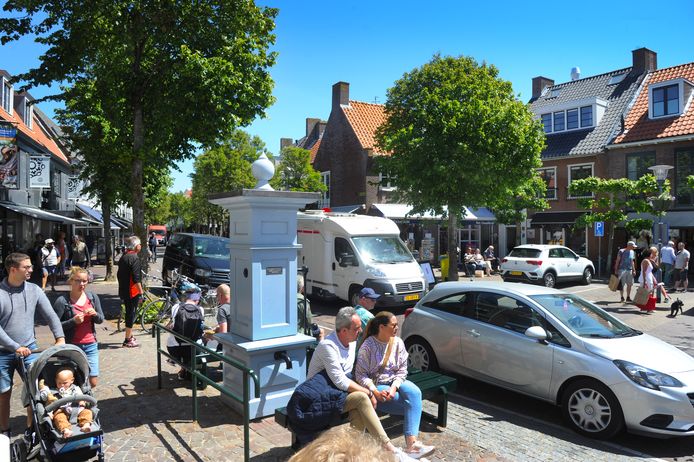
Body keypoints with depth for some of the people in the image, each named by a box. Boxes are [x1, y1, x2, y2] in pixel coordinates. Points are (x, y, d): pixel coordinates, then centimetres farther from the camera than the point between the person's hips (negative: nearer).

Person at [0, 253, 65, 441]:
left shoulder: (34, 290, -1)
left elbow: (50, 315, 0)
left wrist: (60, 338, -12)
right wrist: (15, 347, -19)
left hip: (29, 349, 3)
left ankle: (31, 429, 19)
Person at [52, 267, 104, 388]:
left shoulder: (92, 297, 5)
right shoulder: (62, 301, -9)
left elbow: (101, 319, 11)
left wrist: (95, 314, -10)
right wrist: (73, 321, -22)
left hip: (91, 345, 4)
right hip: (72, 346, -4)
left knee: (93, 382, 5)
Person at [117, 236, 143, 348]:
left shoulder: (123, 257, 13)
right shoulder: (134, 258, -16)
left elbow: (119, 275, 20)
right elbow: (136, 278, -21)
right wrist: (141, 292, -18)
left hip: (124, 291, 9)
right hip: (132, 292, -9)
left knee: (129, 313, 18)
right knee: (131, 314, -3)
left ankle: (129, 336, 29)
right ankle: (128, 340, 2)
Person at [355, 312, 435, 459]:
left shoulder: (398, 342, 2)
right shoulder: (368, 346, -11)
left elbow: (402, 370, 2)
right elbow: (361, 375, -11)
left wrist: (394, 387, -16)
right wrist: (375, 392, -24)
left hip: (395, 382, 4)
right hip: (376, 385, -4)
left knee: (415, 392, -28)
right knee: (413, 403, -22)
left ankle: (411, 443, -33)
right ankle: (412, 443, -12)